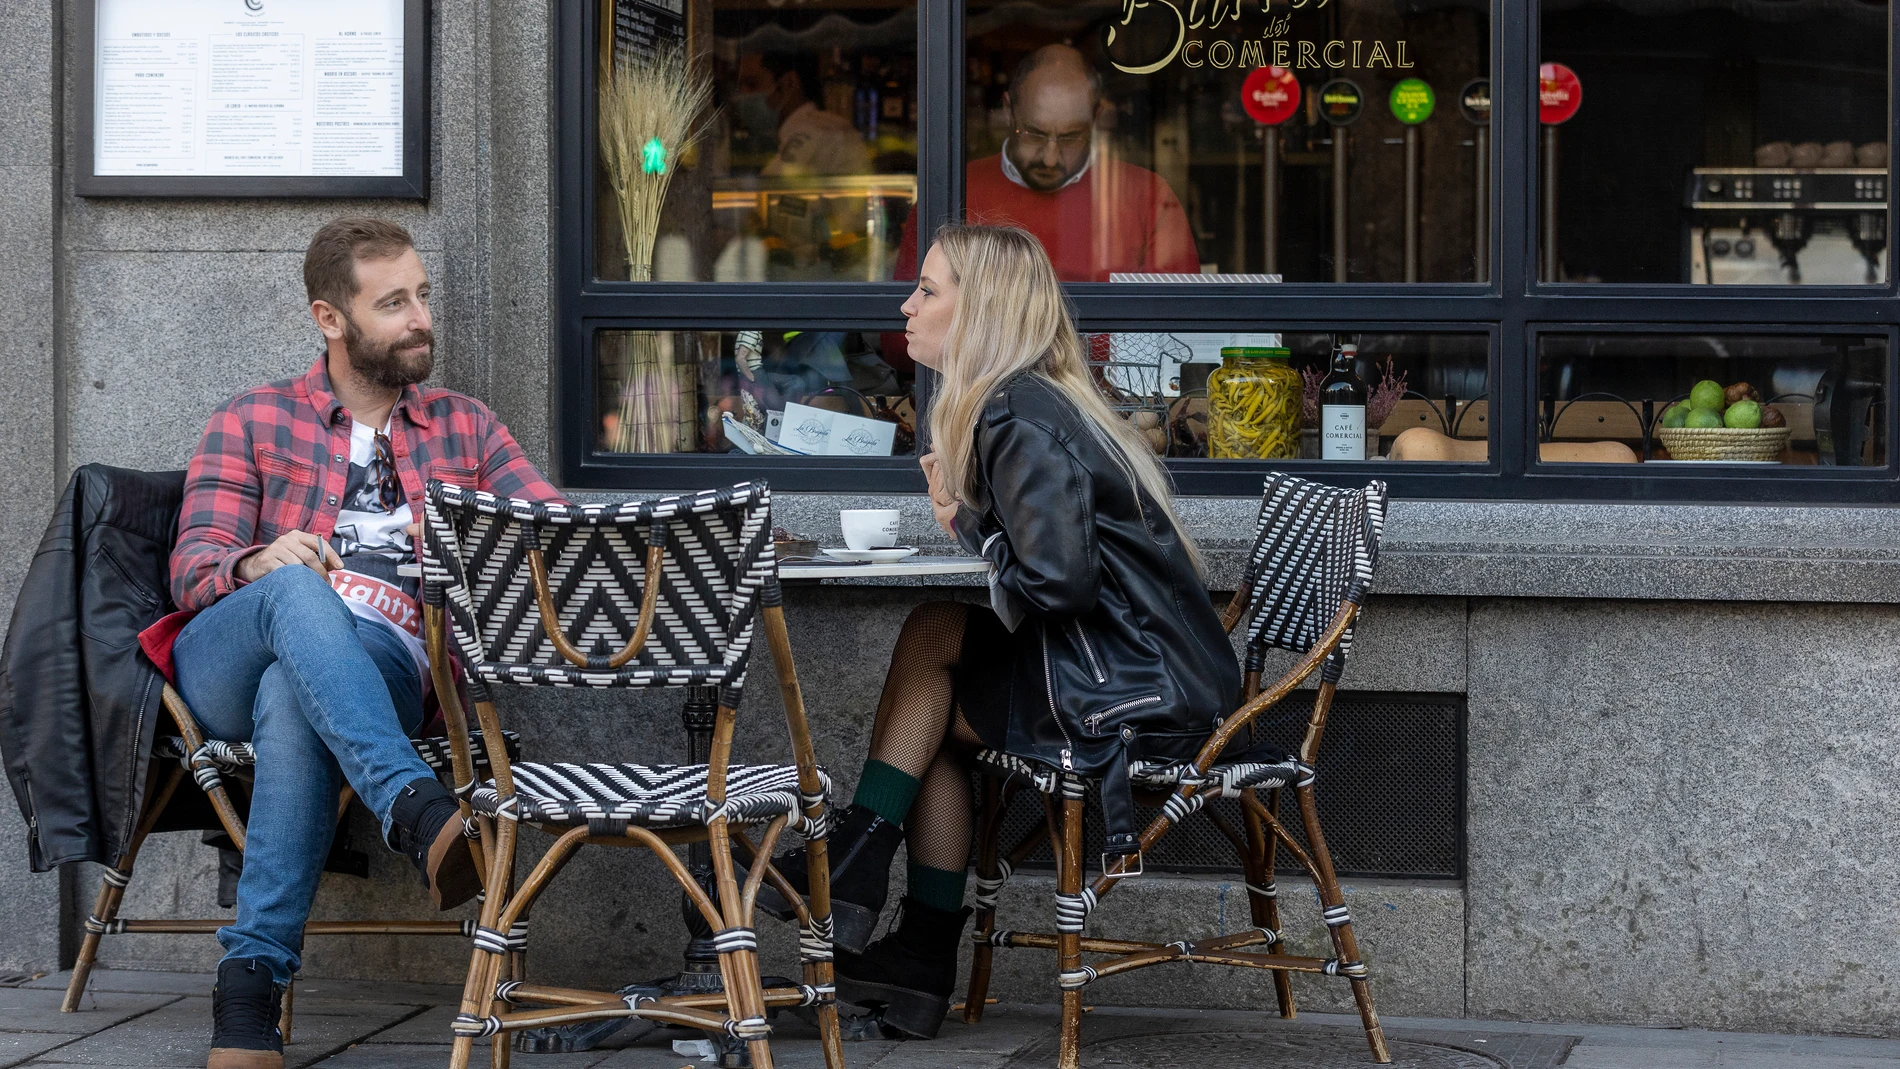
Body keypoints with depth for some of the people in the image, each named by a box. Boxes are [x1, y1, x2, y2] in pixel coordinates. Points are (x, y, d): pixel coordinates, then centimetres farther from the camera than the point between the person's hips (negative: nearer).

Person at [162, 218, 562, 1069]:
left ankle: (252, 986, -42)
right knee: (297, 590, -37)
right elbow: (192, 571, 7)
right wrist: (260, 563, -17)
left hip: (384, 665, 0)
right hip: (225, 665, 0)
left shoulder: (466, 428, 25)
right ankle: (421, 814, -55)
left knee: (291, 699, -38)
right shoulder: (253, 423, 19)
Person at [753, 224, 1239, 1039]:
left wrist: (965, 525, -6)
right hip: (1150, 674, 9)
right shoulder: (1026, 401, 15)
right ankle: (920, 963, 8)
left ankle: (849, 877, 3)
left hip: (1139, 694, -9)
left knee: (931, 640, -5)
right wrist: (966, 519, -3)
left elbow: (1056, 580, -24)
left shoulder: (1018, 418, -16)